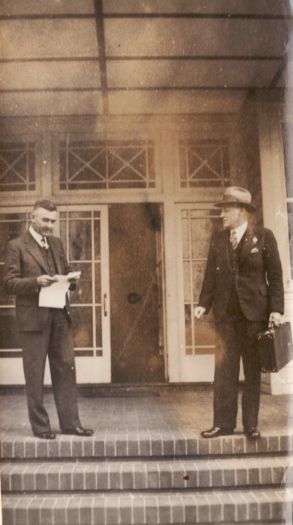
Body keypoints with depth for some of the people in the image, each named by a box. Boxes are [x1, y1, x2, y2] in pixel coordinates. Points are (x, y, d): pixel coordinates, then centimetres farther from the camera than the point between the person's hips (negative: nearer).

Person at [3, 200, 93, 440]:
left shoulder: (57, 243, 15)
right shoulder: (17, 246, -3)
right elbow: (9, 282, -7)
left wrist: (71, 279, -2)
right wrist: (36, 282, -22)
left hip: (60, 314, 5)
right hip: (33, 317, -5)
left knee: (66, 369, 7)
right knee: (35, 374, 4)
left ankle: (70, 422, 17)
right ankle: (40, 426, 16)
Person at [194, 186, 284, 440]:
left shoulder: (264, 236, -1)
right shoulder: (218, 239, 9)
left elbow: (275, 276, -2)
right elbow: (211, 275, 8)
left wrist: (276, 309, -8)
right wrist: (204, 304, -2)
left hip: (254, 312, -2)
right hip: (225, 312, 3)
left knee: (252, 369, 7)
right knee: (224, 369, 3)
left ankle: (251, 423, 17)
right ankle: (223, 422, 11)